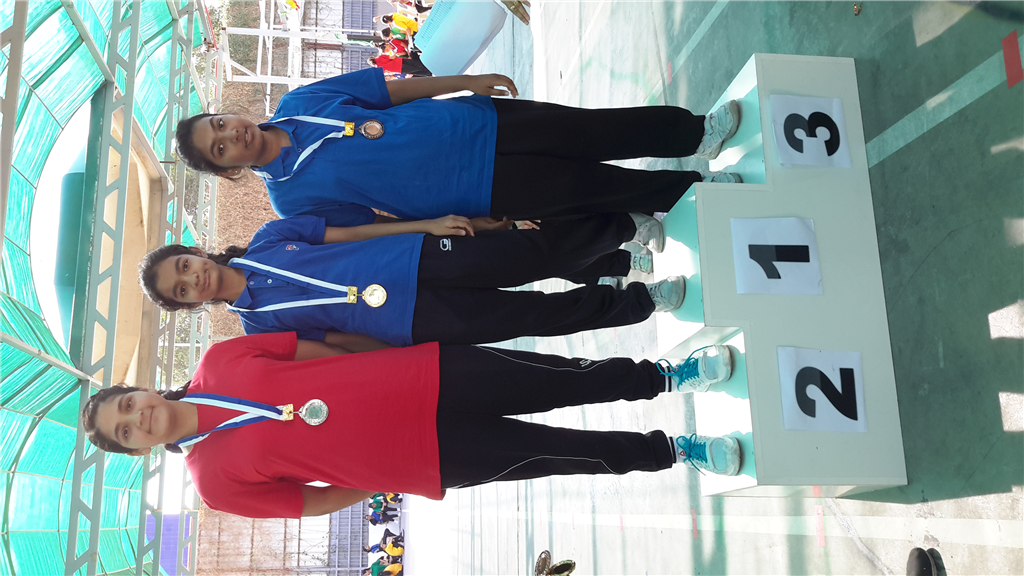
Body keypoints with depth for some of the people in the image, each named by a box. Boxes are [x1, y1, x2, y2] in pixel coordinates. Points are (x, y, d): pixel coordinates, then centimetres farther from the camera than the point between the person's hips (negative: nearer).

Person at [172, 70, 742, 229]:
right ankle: (694, 188, 16)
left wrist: (469, 81, 5)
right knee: (592, 188, -6)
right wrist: (434, 223, -11)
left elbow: (390, 88, 8)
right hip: (480, 193, -4)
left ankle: (697, 132, 21)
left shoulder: (298, 103, 3)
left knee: (597, 132, -1)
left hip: (477, 123, 4)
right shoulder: (294, 200, -6)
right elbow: (371, 228, -3)